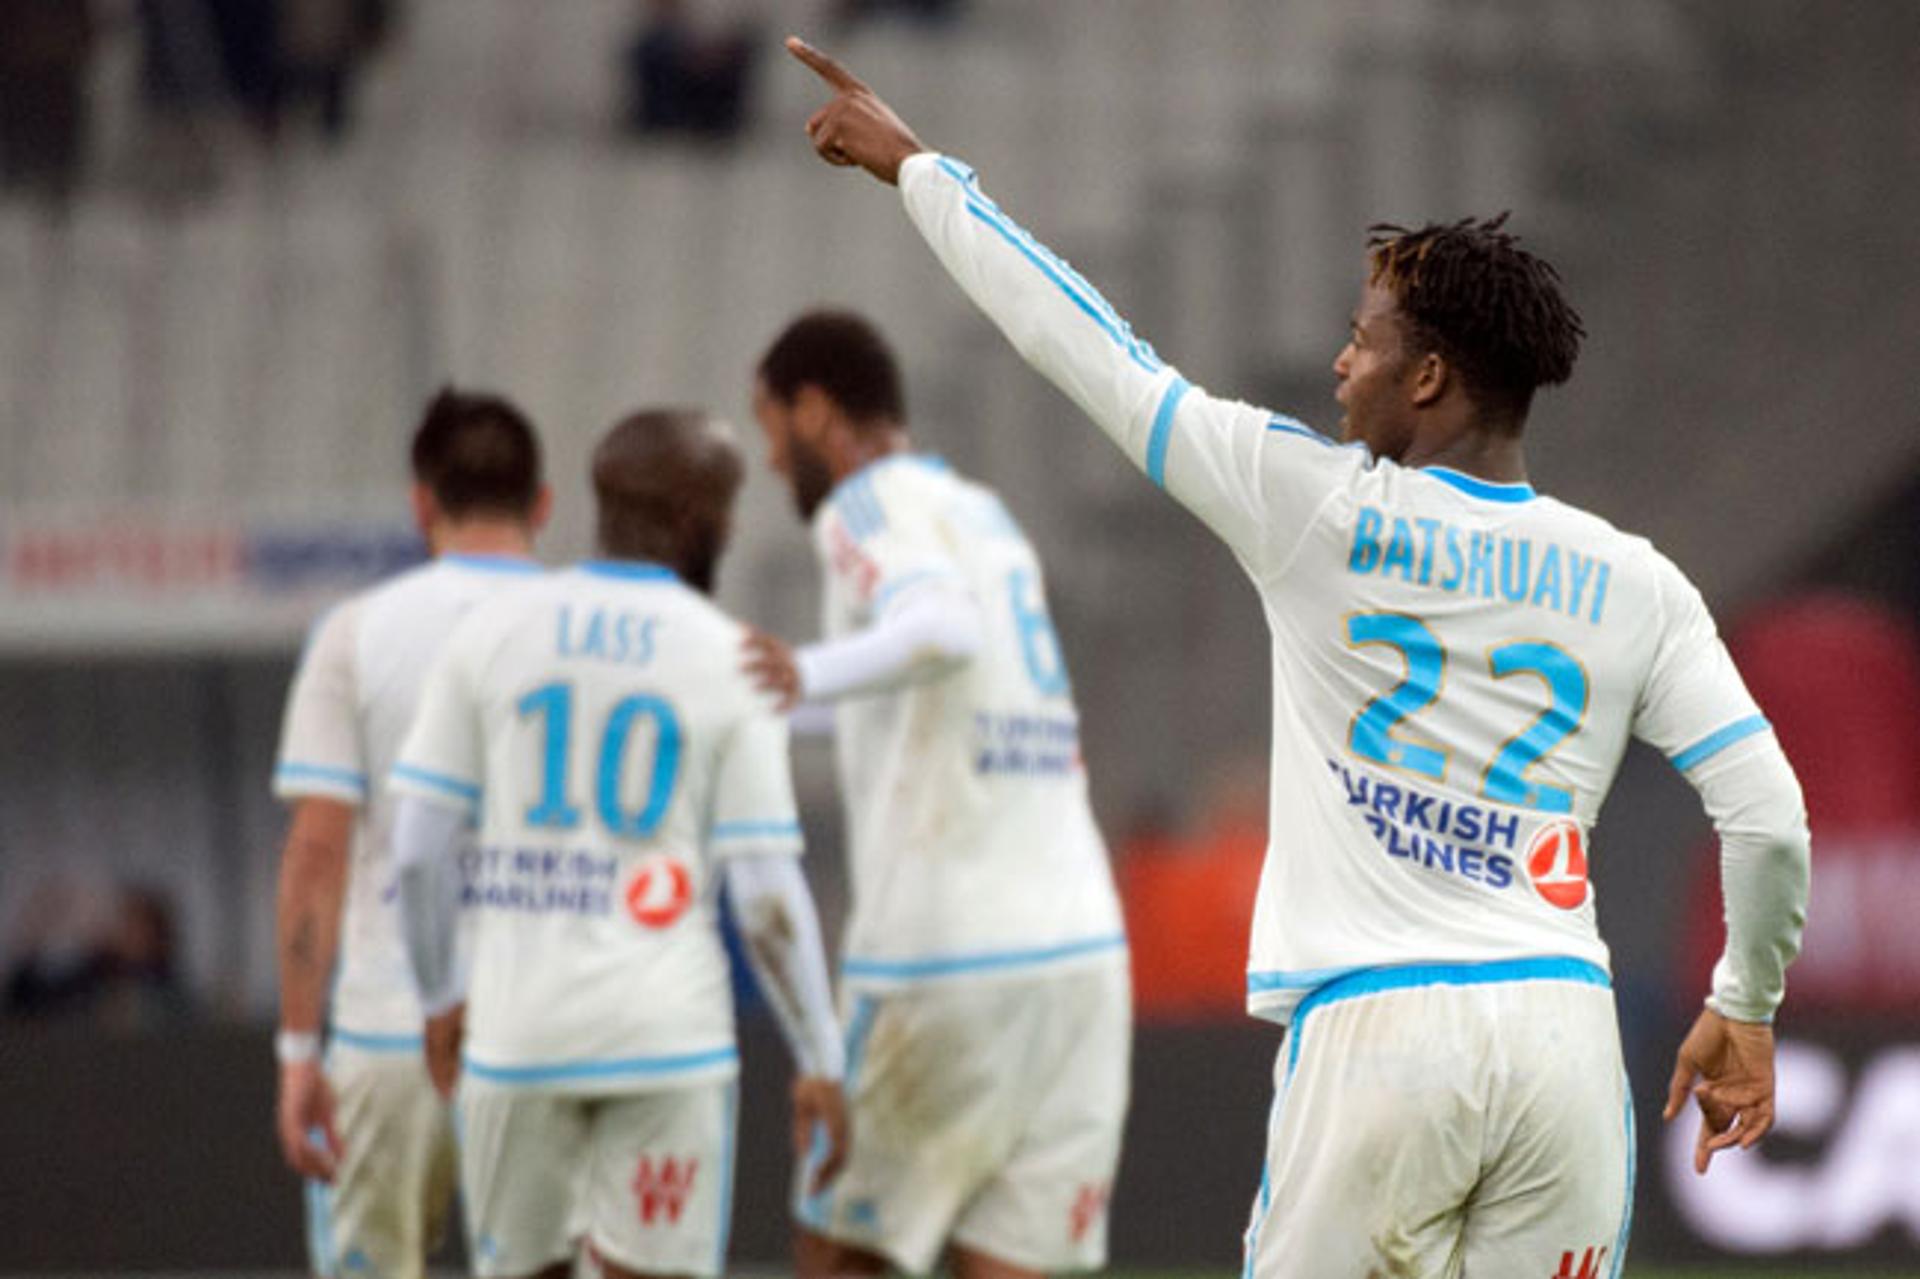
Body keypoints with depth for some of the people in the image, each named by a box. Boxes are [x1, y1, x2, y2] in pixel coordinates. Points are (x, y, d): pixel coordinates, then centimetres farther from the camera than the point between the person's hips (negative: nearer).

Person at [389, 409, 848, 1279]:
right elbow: (765, 895, -6)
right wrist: (819, 1061, 2)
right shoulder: (734, 666, -3)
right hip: (667, 1036, -2)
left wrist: (440, 999, 14)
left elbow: (420, 847, 0)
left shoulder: (491, 638, 2)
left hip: (518, 1034, 2)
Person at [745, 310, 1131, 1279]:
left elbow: (943, 629, -28)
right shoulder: (986, 514, 20)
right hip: (1078, 945, 7)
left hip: (943, 958, -7)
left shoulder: (874, 506, -6)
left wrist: (809, 676, -46)